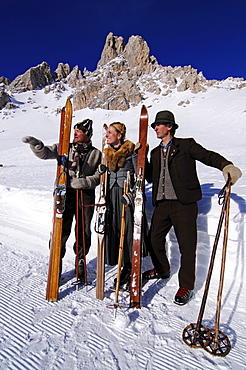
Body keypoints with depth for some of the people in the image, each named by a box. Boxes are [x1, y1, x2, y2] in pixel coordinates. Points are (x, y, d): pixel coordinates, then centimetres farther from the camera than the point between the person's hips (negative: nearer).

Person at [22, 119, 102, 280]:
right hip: (65, 194, 0)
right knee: (60, 230, -2)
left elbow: (98, 176, 1)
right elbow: (45, 153, 2)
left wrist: (83, 182, -14)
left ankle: (81, 261, 30)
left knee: (84, 231, 9)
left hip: (86, 196, 0)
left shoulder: (96, 154, 7)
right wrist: (35, 143, -17)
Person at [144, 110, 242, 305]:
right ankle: (162, 270, 38)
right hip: (162, 204, 6)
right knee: (154, 239, 11)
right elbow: (150, 176, 18)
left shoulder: (186, 145, 2)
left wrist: (227, 166, -25)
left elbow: (208, 156, -7)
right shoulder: (155, 152, 19)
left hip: (183, 204, -6)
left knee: (187, 246, 0)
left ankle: (186, 287, 17)